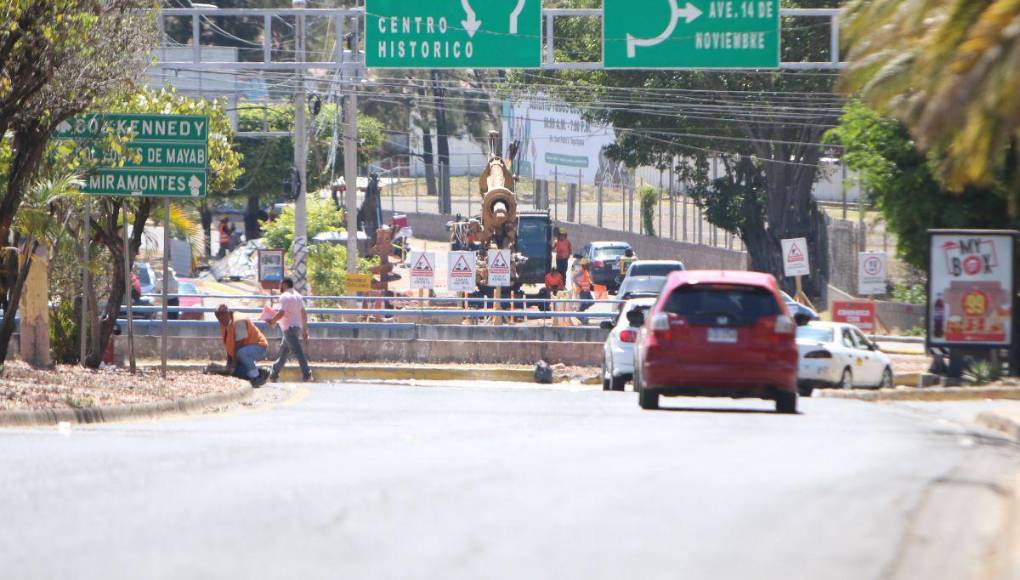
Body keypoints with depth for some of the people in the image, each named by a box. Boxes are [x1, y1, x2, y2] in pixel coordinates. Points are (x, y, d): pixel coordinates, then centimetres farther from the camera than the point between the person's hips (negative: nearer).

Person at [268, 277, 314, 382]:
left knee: (297, 351, -12)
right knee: (283, 351, 17)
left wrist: (272, 321, -7)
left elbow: (281, 313, -24)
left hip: (289, 328, -10)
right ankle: (275, 373, 23)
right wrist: (304, 329, 22)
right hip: (297, 328, 10)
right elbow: (304, 313, 18)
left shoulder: (285, 297, -13)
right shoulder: (297, 296, 15)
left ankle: (306, 374, -18)